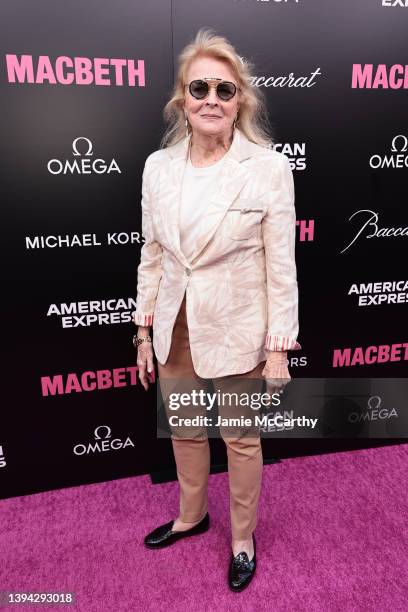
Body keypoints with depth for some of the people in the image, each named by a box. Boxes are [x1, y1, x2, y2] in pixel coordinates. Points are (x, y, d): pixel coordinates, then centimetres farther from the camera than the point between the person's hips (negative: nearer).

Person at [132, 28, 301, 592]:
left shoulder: (269, 167, -11)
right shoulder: (157, 166, 1)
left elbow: (281, 265, -9)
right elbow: (151, 255, 6)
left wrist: (279, 347, -9)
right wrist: (144, 332, 7)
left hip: (237, 332, -4)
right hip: (175, 329, 4)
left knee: (242, 441, 16)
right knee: (184, 433, 22)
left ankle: (243, 539, 43)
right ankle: (191, 516, 51)